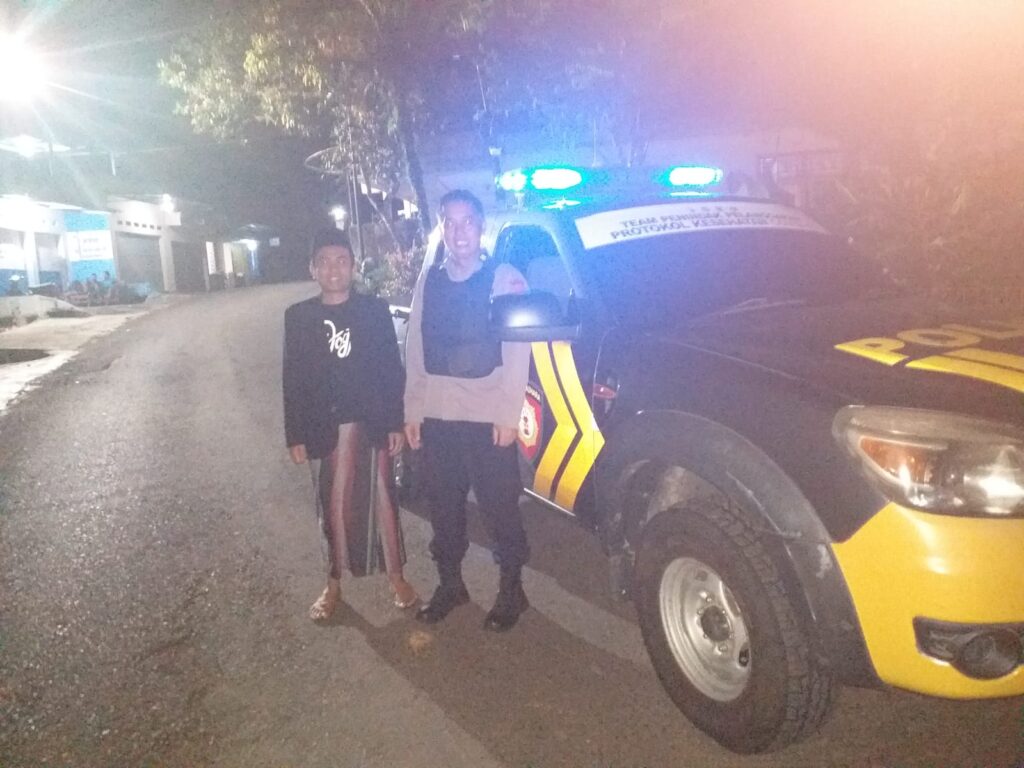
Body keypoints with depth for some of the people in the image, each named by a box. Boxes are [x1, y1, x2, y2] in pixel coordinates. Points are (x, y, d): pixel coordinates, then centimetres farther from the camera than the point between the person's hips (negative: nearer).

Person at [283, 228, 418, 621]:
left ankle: (396, 577, 20)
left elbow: (393, 370, 1)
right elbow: (293, 379, 3)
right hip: (324, 426, 1)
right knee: (333, 504, 8)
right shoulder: (298, 316, 3)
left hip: (372, 422, -1)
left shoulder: (375, 310, 0)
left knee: (380, 497, 6)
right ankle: (334, 583, 21)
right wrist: (295, 435, 0)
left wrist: (396, 423, -4)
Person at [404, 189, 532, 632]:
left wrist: (508, 415, -13)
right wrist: (412, 411, 7)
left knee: (500, 508, 3)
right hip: (436, 418, 5)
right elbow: (415, 350, 10)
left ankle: (511, 590, 21)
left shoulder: (505, 279, -4)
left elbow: (517, 354, -8)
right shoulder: (429, 281, 10)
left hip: (486, 418, -4)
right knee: (443, 508, 14)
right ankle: (449, 583, 31)